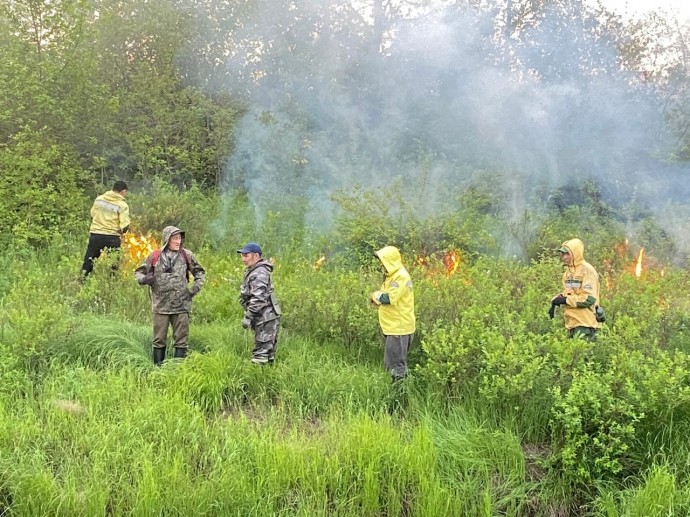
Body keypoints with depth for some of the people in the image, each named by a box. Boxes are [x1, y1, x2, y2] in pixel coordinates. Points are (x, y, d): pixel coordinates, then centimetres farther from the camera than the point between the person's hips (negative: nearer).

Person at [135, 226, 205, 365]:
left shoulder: (186, 255, 4)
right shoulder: (155, 256, 1)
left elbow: (200, 272, 18)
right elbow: (138, 272, 10)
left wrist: (197, 286, 2)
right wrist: (144, 279, -12)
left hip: (181, 306, 1)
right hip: (161, 306, 0)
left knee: (181, 340, 3)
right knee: (159, 340, 6)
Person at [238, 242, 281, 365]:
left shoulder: (259, 273, -16)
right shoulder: (253, 271, 17)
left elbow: (258, 299, -23)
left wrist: (248, 317, -20)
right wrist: (250, 316, 19)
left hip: (265, 319, -11)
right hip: (265, 318, 11)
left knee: (260, 355, -10)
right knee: (267, 354, 16)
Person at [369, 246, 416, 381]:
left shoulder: (400, 276, -18)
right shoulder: (393, 275, 14)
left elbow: (389, 298, -26)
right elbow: (389, 296, 16)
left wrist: (375, 295, -8)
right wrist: (377, 298, -4)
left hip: (398, 328, -10)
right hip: (394, 327, 10)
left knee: (396, 364, -5)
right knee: (391, 362, 17)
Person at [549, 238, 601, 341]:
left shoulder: (587, 270, -12)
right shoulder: (568, 271, 13)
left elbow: (589, 298, -20)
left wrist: (565, 300, -17)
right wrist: (556, 300, 2)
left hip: (584, 324, -8)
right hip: (571, 323, 9)